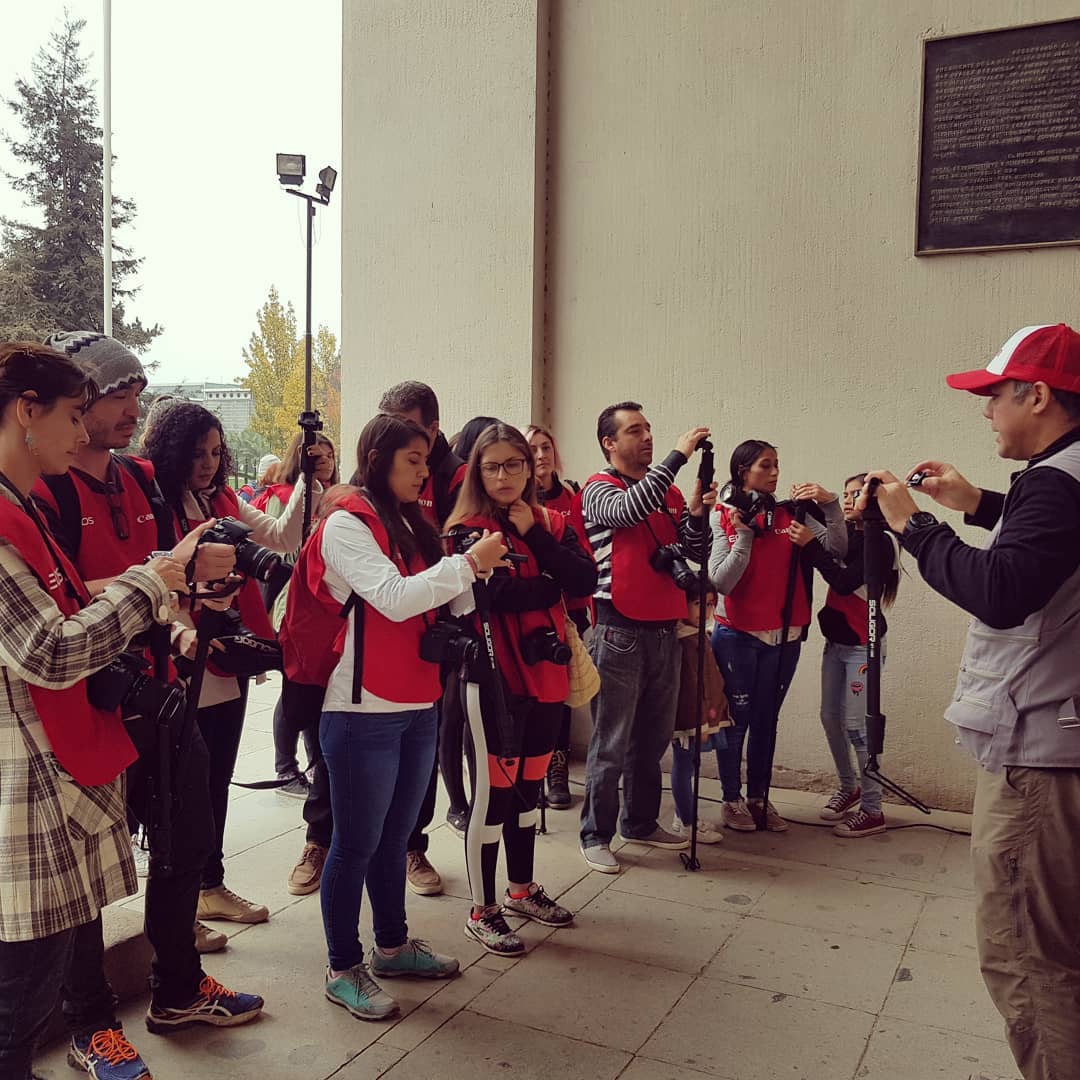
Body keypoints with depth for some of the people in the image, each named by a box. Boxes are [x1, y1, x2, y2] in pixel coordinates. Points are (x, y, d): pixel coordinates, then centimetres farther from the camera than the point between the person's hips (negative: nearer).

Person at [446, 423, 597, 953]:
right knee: (491, 793, 2)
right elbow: (502, 594, -23)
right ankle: (482, 910, 17)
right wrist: (551, 585, -8)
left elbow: (587, 581, -7)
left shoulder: (552, 524, 9)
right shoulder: (468, 531, -8)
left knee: (528, 787, 18)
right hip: (493, 679, -6)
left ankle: (521, 889, 36)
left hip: (545, 675, 6)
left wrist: (534, 536, -12)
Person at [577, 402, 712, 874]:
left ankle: (641, 822, 31)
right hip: (620, 634, -6)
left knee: (653, 739, 16)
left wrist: (696, 512, -7)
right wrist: (678, 455, -23)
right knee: (611, 744, 2)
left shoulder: (668, 491, 12)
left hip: (664, 632, 6)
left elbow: (693, 555, 11)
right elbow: (628, 509, -27)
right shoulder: (599, 489, -5)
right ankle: (595, 835, 15)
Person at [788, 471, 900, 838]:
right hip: (836, 641, 7)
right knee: (830, 717, 12)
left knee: (856, 724, -6)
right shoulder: (845, 534, 9)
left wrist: (811, 545, -22)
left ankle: (872, 810, 5)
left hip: (863, 645, -7)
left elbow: (845, 581, -21)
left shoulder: (882, 542, -12)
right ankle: (848, 787, 31)